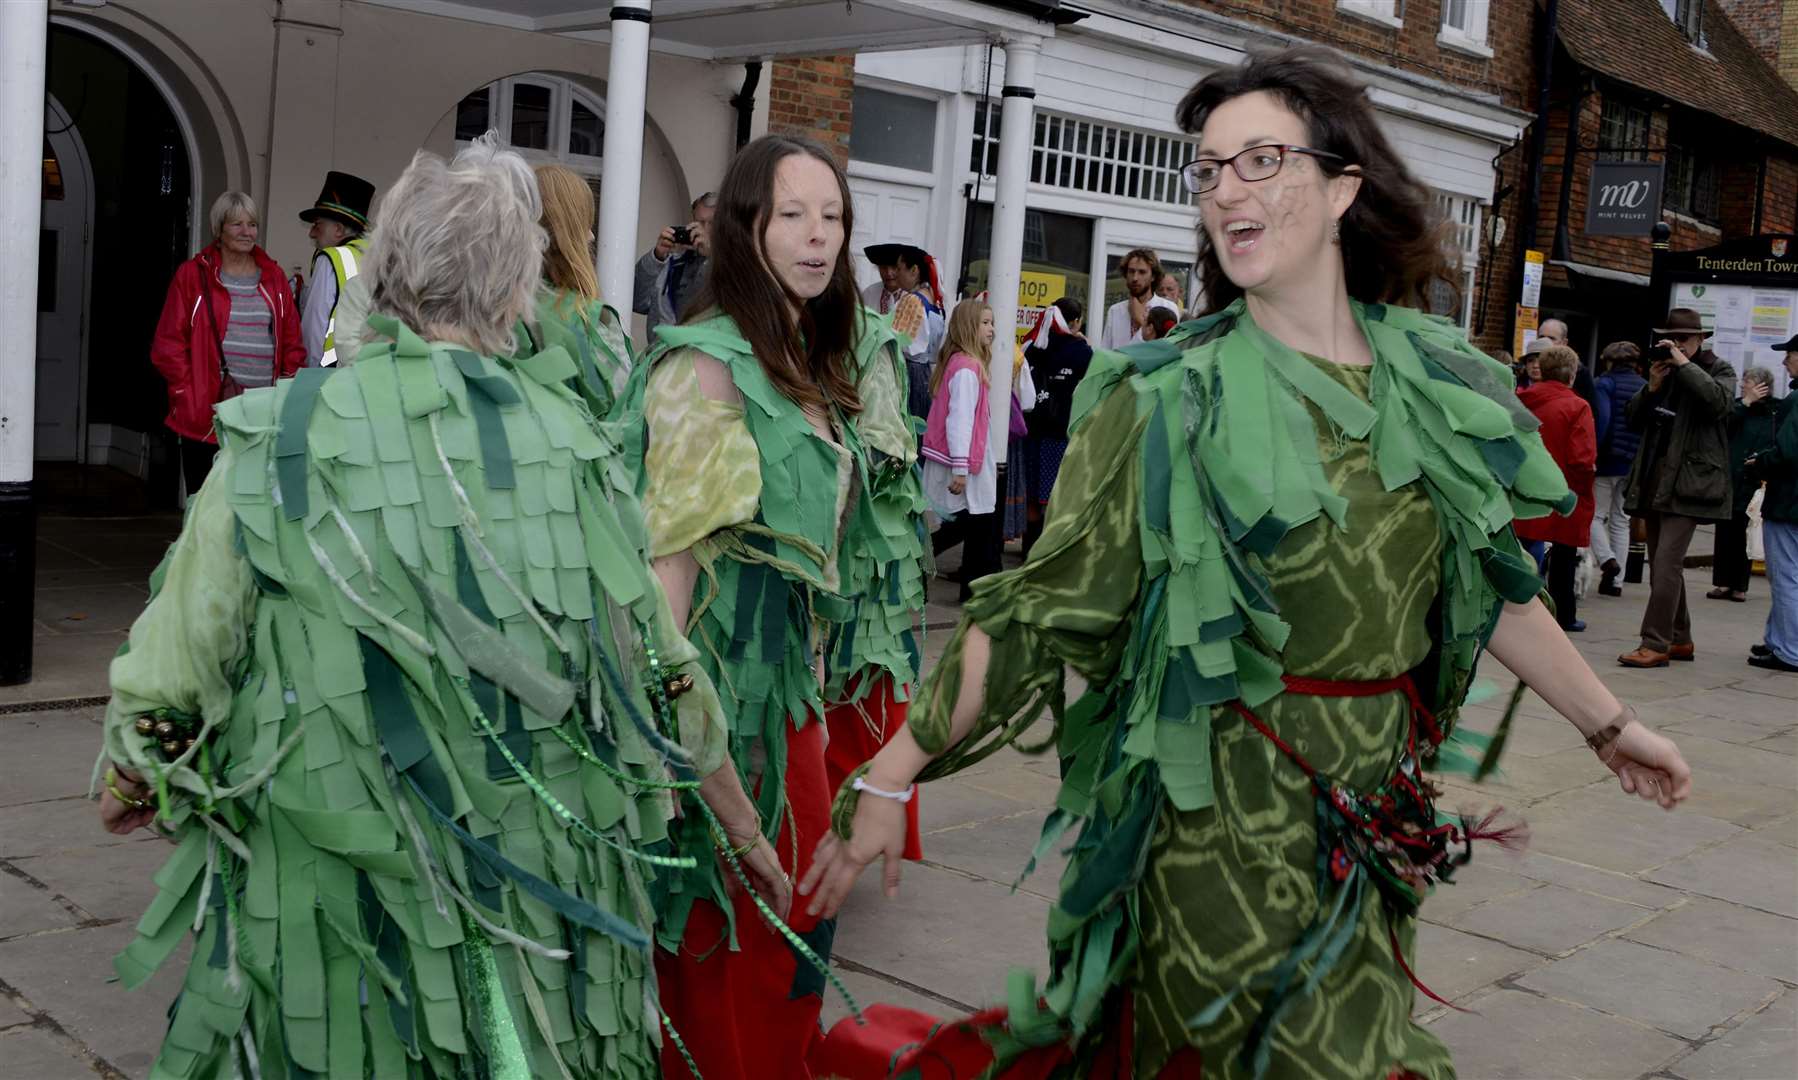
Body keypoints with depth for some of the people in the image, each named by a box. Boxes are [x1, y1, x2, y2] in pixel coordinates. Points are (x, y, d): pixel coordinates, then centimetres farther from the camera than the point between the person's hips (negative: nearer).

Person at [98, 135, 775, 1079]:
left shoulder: (277, 440, -10)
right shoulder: (566, 439, -7)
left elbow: (170, 677, -4)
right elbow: (662, 668, 0)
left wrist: (133, 788, 18)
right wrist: (744, 828, 14)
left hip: (336, 905, -1)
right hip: (544, 893, 2)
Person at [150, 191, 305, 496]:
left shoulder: (274, 277, 14)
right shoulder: (193, 275, 4)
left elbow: (293, 343, 16)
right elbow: (167, 346, 2)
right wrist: (190, 393, -6)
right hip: (206, 416, -2)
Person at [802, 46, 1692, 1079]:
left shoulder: (1429, 382, 2)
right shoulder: (1168, 401, -11)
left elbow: (1489, 580, 14)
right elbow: (1039, 609, -13)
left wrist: (1611, 722, 22)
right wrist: (889, 777, -16)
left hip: (1378, 819, 5)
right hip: (1231, 823, -5)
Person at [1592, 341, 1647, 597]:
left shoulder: (1604, 383, -5)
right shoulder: (1646, 388, 11)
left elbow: (1601, 420, -18)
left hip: (1607, 461, -5)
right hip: (1635, 465, 5)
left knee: (1596, 515, 5)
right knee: (1621, 520, 12)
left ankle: (1607, 559, -18)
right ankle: (1614, 580, 12)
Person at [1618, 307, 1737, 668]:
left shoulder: (1718, 370, 3)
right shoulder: (1663, 371, 18)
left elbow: (1719, 401, -19)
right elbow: (1632, 420, 13)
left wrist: (1684, 363, -14)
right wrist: (1651, 387, -3)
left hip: (1687, 482, -7)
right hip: (1654, 479, 7)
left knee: (1666, 564, -15)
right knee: (1663, 566, 12)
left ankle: (1655, 645, -16)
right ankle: (1680, 639, 22)